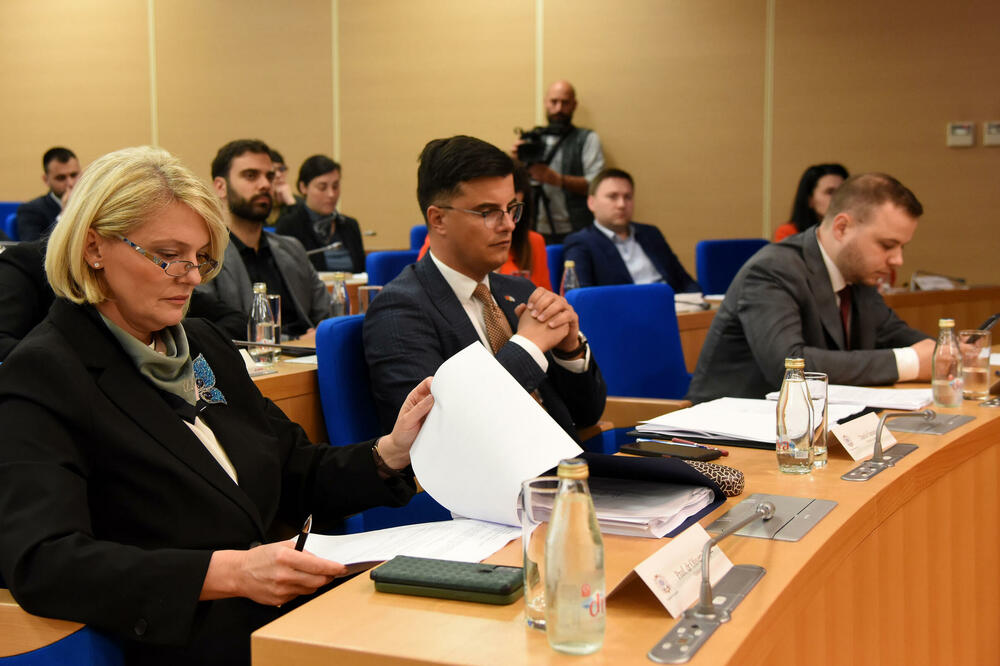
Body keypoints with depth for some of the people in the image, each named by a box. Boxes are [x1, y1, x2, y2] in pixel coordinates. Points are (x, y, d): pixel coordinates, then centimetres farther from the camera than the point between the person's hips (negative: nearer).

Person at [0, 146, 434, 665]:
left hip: (293, 618, 8)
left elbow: (294, 482, 21)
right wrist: (229, 573, -30)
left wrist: (390, 453, 1)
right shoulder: (44, 375, -8)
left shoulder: (202, 344, 16)